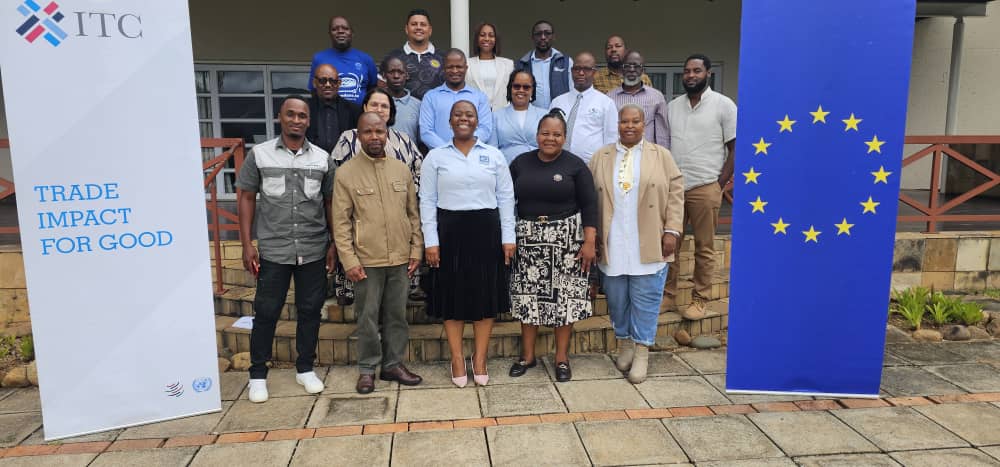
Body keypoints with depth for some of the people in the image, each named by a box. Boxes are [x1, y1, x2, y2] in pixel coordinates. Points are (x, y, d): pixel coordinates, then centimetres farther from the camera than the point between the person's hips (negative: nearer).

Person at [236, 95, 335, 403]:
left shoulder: (322, 158, 5)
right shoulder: (259, 154, 1)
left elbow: (330, 203, 9)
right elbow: (246, 199, 3)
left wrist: (334, 244, 5)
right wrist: (247, 245, -3)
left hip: (314, 250, 2)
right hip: (273, 250, -1)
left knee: (310, 310, 9)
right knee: (266, 312, 6)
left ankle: (305, 369, 24)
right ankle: (257, 374, 20)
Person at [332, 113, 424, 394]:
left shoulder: (402, 170, 6)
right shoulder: (346, 173, -3)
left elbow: (413, 213, 10)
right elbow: (341, 221, -5)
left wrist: (416, 250, 5)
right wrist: (349, 260, -10)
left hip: (400, 259, 3)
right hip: (366, 261, -3)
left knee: (397, 315, 11)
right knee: (368, 317, 6)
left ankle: (393, 364, 25)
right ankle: (367, 369, 20)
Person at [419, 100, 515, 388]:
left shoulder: (494, 155, 6)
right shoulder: (435, 157, 4)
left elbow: (505, 198, 5)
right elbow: (428, 200, 1)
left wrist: (508, 237, 0)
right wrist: (430, 241, -6)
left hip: (486, 230, 1)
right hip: (449, 231, -1)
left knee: (486, 295, 6)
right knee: (453, 296, 5)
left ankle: (480, 359, 20)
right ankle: (457, 359, 18)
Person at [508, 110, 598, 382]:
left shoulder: (575, 166, -2)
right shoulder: (521, 163, 6)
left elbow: (589, 205, -4)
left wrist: (589, 242, -12)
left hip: (566, 240, -2)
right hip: (528, 239, 2)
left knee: (565, 297, 2)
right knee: (528, 296, 6)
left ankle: (562, 358, 17)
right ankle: (527, 355, 21)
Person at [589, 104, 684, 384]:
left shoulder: (661, 155, 5)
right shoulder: (601, 157, 8)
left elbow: (675, 193, 2)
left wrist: (672, 230, -7)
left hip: (649, 246, -2)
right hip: (612, 245, 2)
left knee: (645, 298, 0)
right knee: (617, 298, 9)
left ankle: (642, 353, 10)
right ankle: (625, 344, 26)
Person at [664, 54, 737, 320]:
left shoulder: (724, 105, -1)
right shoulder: (672, 106, 11)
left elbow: (735, 149, -1)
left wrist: (719, 184, -6)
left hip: (704, 188, -4)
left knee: (704, 248, 5)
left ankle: (699, 300, 15)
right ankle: (668, 295, 20)